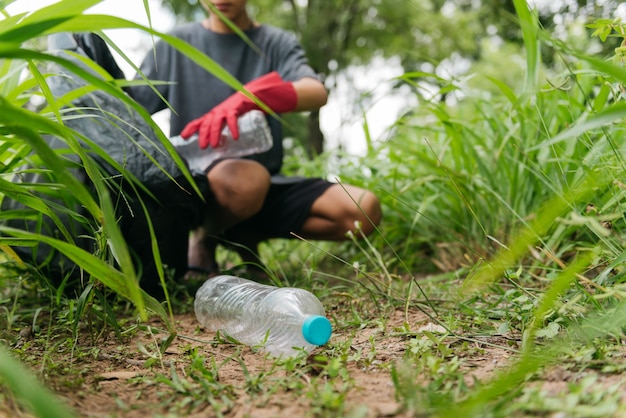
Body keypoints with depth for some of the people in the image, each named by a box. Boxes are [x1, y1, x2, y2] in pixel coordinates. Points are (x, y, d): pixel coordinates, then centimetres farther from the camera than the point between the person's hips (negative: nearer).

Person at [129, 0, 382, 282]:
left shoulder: (277, 44, 6)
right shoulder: (175, 44, 6)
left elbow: (317, 93, -15)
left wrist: (243, 100, -33)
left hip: (267, 181, 3)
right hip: (195, 179, -3)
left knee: (364, 211, -17)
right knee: (249, 179, -38)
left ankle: (245, 234, 4)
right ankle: (204, 236, -2)